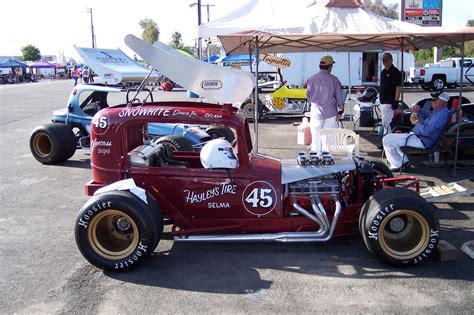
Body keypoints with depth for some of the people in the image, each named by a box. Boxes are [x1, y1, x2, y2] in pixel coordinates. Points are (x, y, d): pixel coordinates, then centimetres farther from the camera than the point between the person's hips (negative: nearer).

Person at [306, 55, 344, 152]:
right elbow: (339, 97, -3)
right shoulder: (334, 80, -6)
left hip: (316, 113, 1)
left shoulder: (311, 79, -2)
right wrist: (340, 111, 8)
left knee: (316, 138, 8)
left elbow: (308, 96, 8)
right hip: (331, 114, -1)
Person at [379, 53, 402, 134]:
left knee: (386, 122, -11)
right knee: (384, 122, 14)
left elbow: (398, 87, -16)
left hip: (390, 102, -9)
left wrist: (396, 101, -22)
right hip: (382, 101, 9)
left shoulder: (395, 72, -11)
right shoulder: (383, 72, 14)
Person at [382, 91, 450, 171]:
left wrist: (416, 122, -14)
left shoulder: (441, 114, -24)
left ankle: (397, 165, 0)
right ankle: (404, 161, 21)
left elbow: (426, 131, -31)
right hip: (418, 136, 12)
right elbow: (428, 114, 27)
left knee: (387, 140, -13)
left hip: (422, 141, -11)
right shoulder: (439, 111, 8)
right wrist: (419, 110, 5)